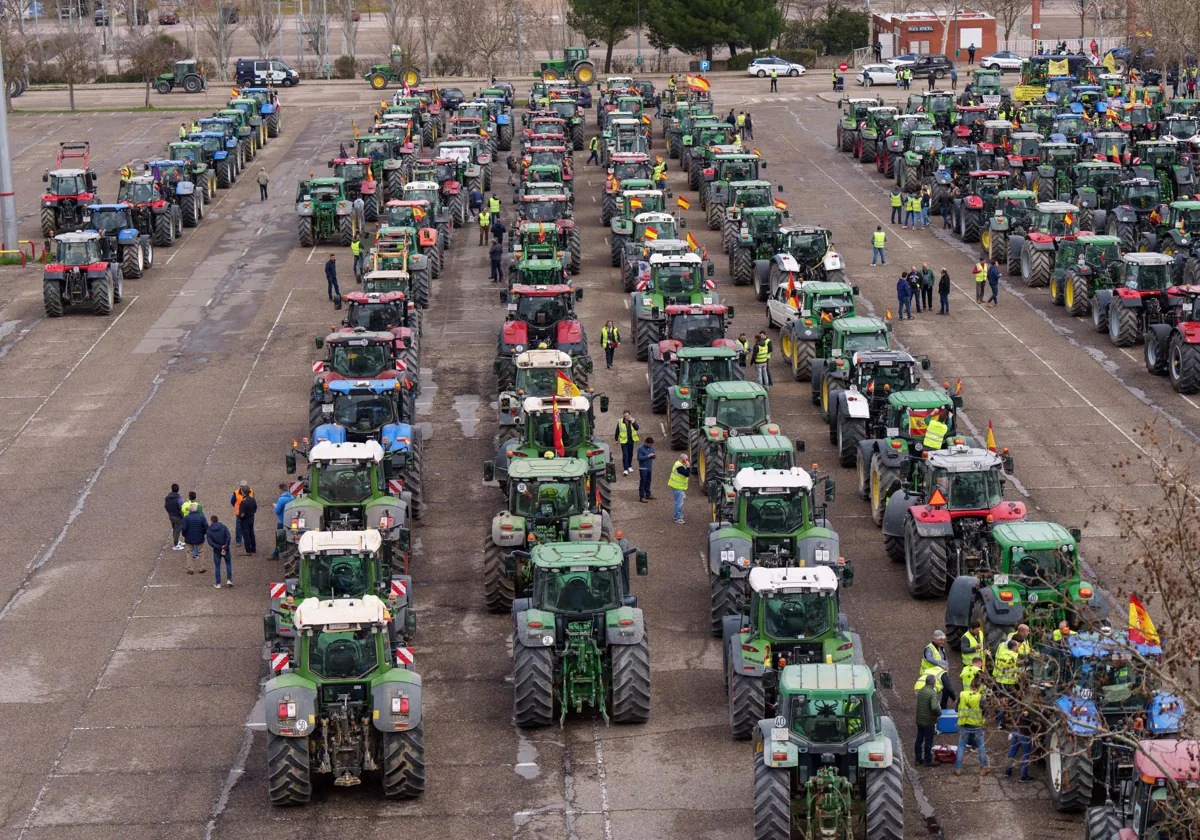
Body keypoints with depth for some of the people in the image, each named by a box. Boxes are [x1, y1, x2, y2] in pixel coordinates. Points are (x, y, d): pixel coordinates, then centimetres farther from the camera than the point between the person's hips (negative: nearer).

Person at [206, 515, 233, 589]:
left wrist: (220, 547, -17)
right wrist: (225, 548, -16)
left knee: (217, 567, 9)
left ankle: (218, 584, 11)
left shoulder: (209, 531, -6)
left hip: (216, 551, 0)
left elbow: (210, 543, -15)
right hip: (226, 550, 0)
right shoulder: (223, 528, -6)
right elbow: (228, 538, -17)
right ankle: (229, 580, 9)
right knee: (228, 564, 18)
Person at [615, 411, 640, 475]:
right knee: (625, 455, -10)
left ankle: (630, 466, 35)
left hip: (631, 440, 3)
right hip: (624, 441, -3)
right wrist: (617, 439, 9)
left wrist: (633, 422, -31)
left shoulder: (633, 421, -4)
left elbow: (637, 428, -18)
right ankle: (625, 469, -10)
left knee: (630, 454, 16)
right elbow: (617, 431, 4)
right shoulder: (620, 422, -7)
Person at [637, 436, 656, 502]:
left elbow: (653, 457, 15)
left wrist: (653, 456, -10)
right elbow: (639, 458, -21)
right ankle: (641, 497, 2)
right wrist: (648, 456, -25)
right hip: (643, 468, -6)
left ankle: (648, 495, 27)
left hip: (649, 467, 6)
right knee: (642, 482, -3)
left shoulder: (651, 448, 6)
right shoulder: (640, 449, -14)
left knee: (648, 482, 15)